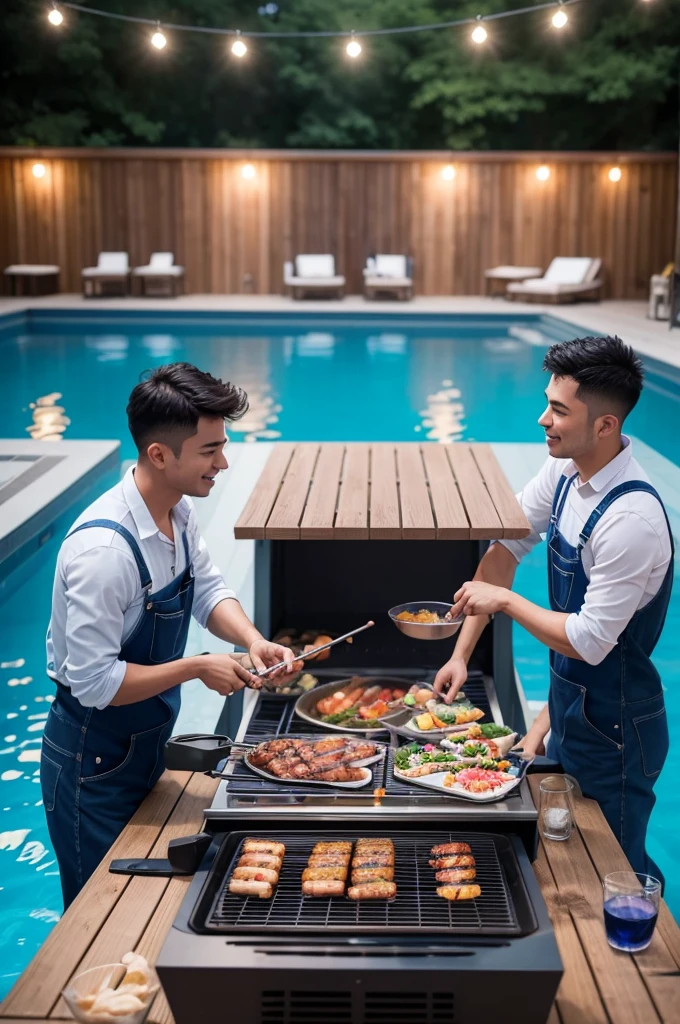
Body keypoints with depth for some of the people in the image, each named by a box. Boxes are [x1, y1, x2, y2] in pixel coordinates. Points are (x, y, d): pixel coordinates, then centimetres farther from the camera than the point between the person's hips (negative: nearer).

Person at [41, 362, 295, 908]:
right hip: (94, 763, -8)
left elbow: (208, 587, 9)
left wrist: (252, 640, -10)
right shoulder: (103, 549, -32)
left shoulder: (179, 511, -5)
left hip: (148, 741, 8)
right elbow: (94, 682, -30)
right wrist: (197, 668, -23)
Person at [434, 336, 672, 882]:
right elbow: (507, 545, 3)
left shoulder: (632, 519, -31)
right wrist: (462, 653, 2)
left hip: (613, 731, -8)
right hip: (570, 707, 8)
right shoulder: (566, 469, -6)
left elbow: (590, 642, -28)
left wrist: (504, 600, -16)